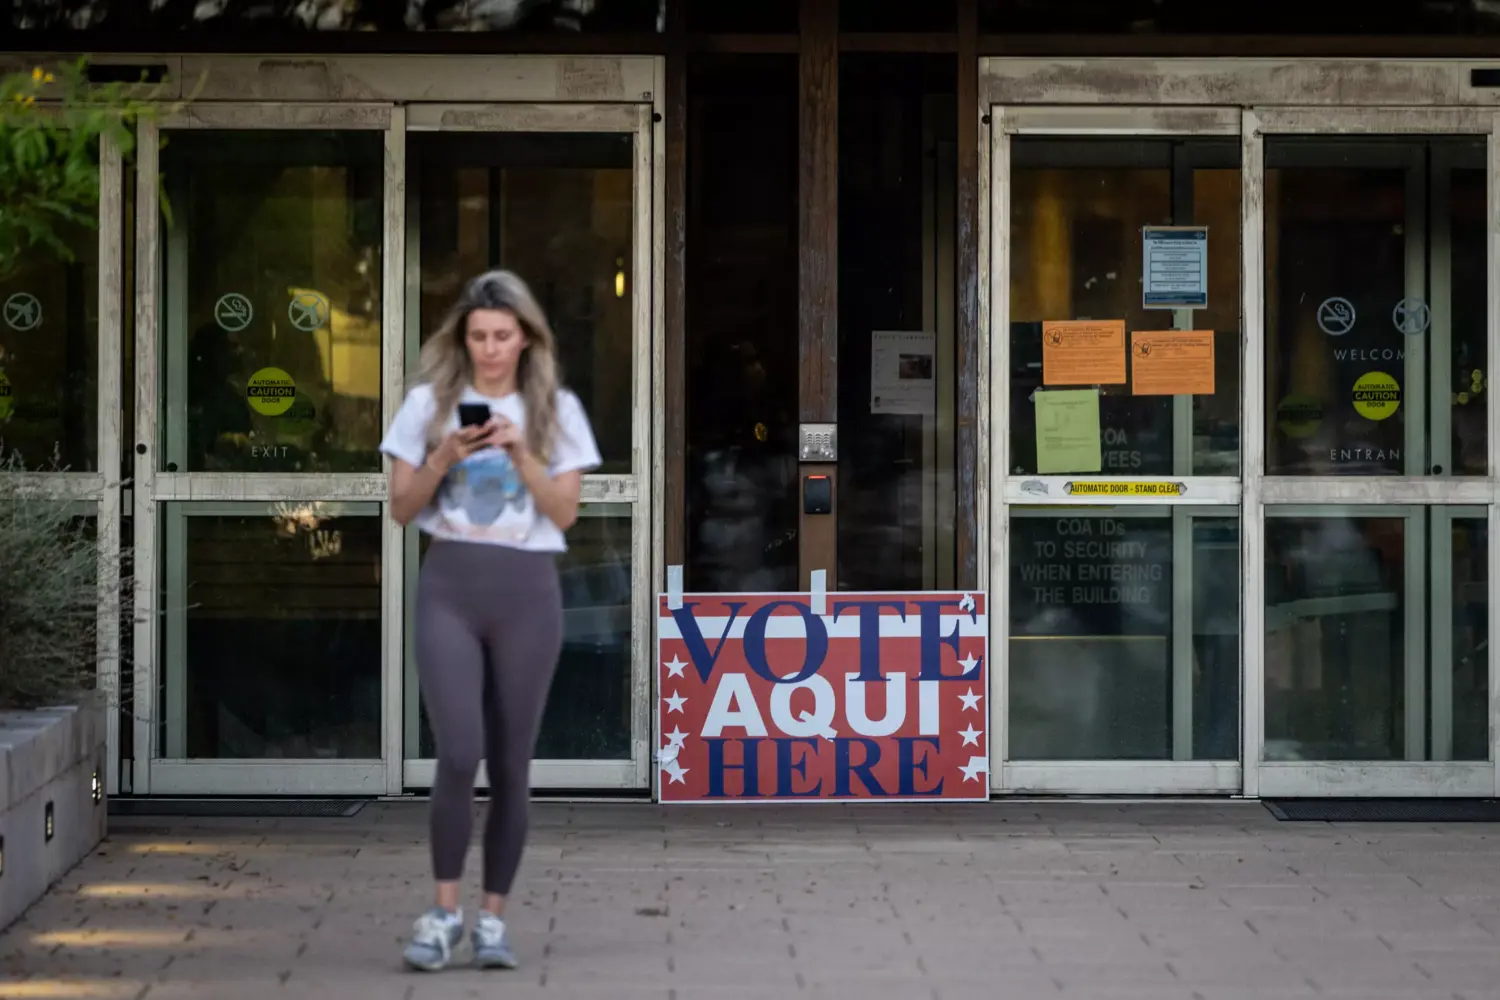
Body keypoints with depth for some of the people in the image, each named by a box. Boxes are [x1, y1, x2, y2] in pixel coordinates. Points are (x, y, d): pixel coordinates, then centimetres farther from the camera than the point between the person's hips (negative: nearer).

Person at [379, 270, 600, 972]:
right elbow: (401, 508, 3)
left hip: (527, 594, 1)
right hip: (449, 588, -1)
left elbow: (565, 513, -2)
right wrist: (445, 458, -12)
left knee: (511, 763, 4)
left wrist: (521, 453, -14)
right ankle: (444, 910, -1)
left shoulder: (556, 410, 4)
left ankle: (493, 918, 14)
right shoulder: (429, 402, 3)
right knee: (459, 753, -14)